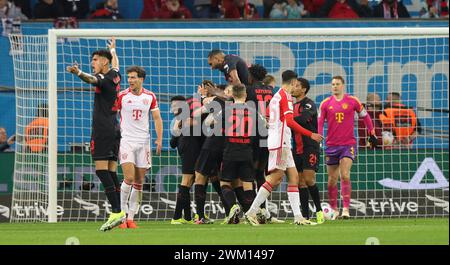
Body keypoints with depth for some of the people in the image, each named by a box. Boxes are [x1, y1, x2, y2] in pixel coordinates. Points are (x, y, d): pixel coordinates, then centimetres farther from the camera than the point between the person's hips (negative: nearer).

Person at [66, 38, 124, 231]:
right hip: (114, 129, 9)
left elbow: (92, 79, -35)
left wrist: (78, 73, -55)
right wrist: (113, 50, 60)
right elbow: (115, 64, 40)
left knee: (101, 170, -13)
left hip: (102, 129, -9)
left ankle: (116, 212, -21)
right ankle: (118, 212, 1)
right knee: (111, 172, 7)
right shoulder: (115, 76, 15)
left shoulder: (104, 78, -11)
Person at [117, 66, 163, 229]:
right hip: (126, 141, -3)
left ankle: (131, 217, 7)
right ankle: (122, 213, -4)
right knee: (129, 178, -16)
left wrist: (159, 139, -1)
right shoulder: (122, 96, -3)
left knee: (139, 182, 2)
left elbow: (157, 118, 10)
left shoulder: (150, 97, 5)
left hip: (143, 142, 3)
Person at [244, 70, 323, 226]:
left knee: (294, 177, 5)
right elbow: (289, 121, -19)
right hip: (280, 142, -10)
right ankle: (252, 212, -10)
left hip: (282, 143, 10)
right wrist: (310, 135, -18)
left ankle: (297, 216, 0)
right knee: (275, 178, -10)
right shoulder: (285, 96, -9)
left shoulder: (276, 96, 18)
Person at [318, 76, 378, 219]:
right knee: (332, 179, 6)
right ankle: (334, 209, 19)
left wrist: (372, 134, 13)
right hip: (331, 145, 2)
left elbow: (365, 116, 11)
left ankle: (346, 209, -17)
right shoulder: (326, 103, 4)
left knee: (345, 175, -16)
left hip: (348, 144, -2)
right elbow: (320, 122, 3)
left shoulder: (352, 101, 1)